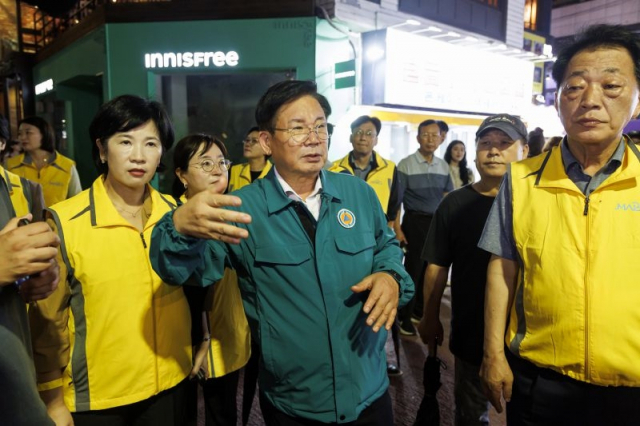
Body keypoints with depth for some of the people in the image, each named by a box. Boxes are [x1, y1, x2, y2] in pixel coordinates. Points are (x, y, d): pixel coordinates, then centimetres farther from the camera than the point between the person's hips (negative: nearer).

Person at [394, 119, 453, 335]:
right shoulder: (406, 165, -9)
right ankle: (405, 317, 15)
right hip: (415, 222, -5)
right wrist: (397, 229, -13)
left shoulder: (444, 166, 7)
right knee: (413, 269, 1)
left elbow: (449, 197, 15)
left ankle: (420, 310, 30)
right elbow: (395, 200, -9)